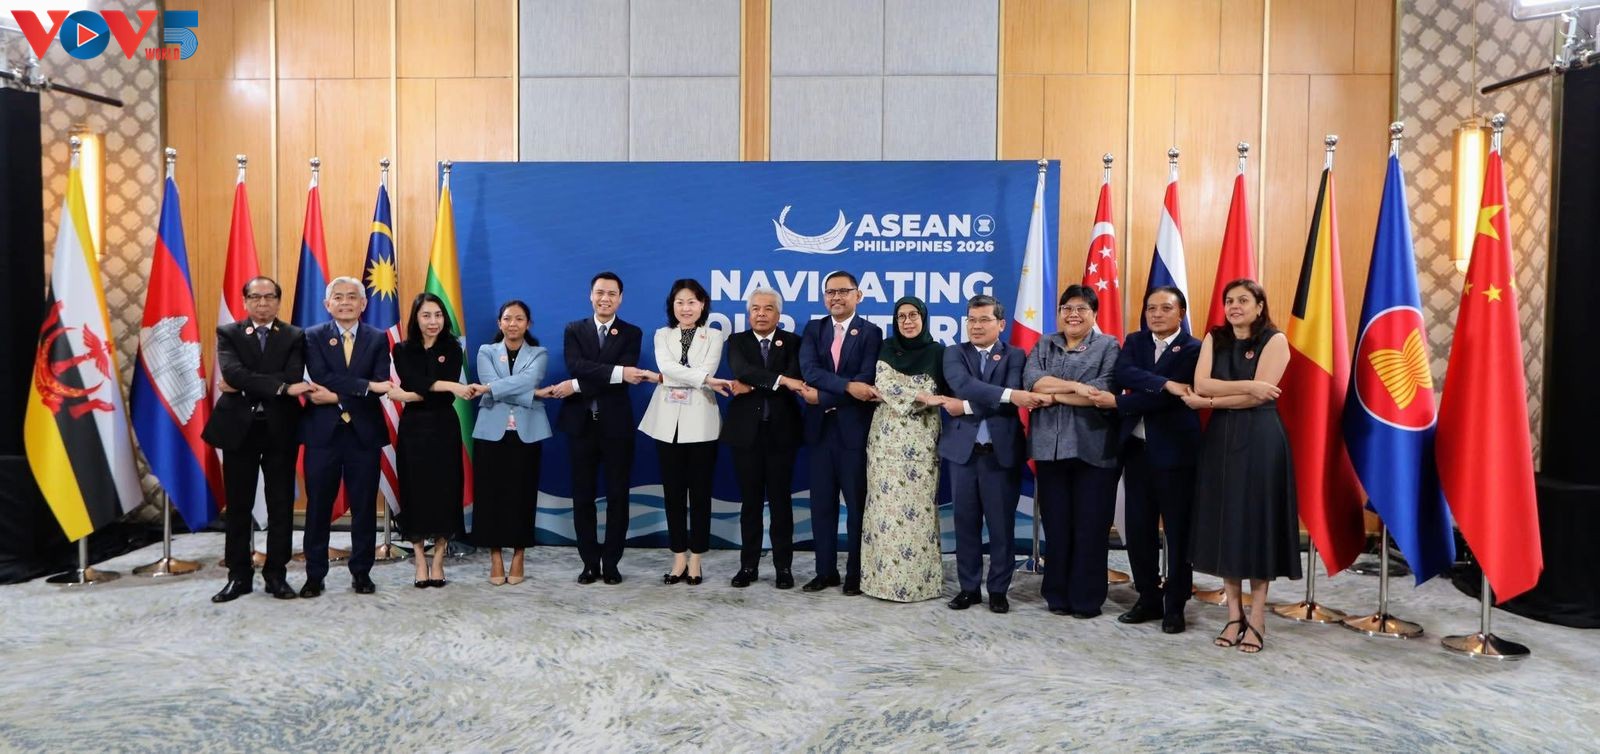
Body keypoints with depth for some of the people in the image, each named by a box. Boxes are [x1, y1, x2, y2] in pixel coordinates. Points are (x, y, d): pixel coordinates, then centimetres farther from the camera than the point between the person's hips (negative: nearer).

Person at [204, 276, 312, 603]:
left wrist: (244, 387, -14)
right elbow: (232, 372, -15)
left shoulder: (294, 336, 3)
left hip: (280, 429, 0)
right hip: (239, 428, 0)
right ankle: (239, 575, 18)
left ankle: (276, 574, 15)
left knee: (281, 505, 5)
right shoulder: (228, 333, 4)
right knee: (238, 506, 8)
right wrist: (280, 387, -24)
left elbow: (293, 379, -12)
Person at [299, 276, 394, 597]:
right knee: (318, 507, 5)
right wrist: (365, 385, -21)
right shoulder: (313, 336, 3)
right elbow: (321, 378, -13)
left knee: (364, 506, 7)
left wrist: (337, 396, -15)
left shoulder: (378, 339, 5)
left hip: (364, 432, 1)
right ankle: (314, 574, 17)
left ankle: (361, 571, 18)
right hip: (323, 431, 0)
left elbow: (381, 387, -7)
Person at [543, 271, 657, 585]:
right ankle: (590, 562, 18)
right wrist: (617, 371, -26)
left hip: (616, 425, -1)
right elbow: (575, 366, -13)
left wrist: (576, 386, -18)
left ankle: (611, 562, 15)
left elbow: (625, 377, -12)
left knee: (617, 496, 4)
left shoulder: (631, 333, 3)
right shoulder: (573, 330, 7)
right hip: (581, 424, 1)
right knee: (583, 496, 7)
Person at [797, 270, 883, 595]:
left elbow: (866, 381, -14)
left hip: (854, 428, -4)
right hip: (820, 427, 4)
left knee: (857, 503, 5)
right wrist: (847, 385, -22)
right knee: (822, 503, 9)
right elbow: (809, 369, -9)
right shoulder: (813, 329, 8)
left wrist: (822, 397, -14)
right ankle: (825, 571, 20)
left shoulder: (871, 332, -2)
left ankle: (856, 574, 16)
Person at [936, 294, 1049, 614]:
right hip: (963, 450, 1)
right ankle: (969, 587, 20)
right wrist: (1010, 394, -26)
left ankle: (998, 589, 18)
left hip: (1001, 451, -1)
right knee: (966, 524, 8)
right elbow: (964, 384, -16)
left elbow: (1012, 403, -13)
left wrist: (966, 407, -17)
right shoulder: (954, 354, 6)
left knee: (1001, 525, 5)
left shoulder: (1015, 356, 3)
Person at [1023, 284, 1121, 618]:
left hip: (1093, 449, -2)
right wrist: (1075, 386, -16)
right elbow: (1031, 379, -5)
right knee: (1056, 525, 6)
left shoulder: (1108, 346, 5)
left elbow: (1106, 391, -12)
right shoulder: (1044, 346, 14)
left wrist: (1054, 394, -9)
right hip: (1051, 449, 3)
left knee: (1090, 526, 2)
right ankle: (1058, 596, 16)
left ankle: (1087, 599, 13)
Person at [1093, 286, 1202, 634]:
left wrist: (1116, 403, -13)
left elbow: (1166, 398, -17)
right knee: (1138, 529, 10)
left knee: (1178, 531, 4)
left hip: (1174, 450, -5)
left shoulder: (1193, 349, -6)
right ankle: (1148, 599, 23)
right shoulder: (1134, 342, 10)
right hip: (1137, 448, 5)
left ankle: (1175, 605, 17)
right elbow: (1123, 373, -11)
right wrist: (1164, 382, -24)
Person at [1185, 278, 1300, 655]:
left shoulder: (1274, 340, -3)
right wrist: (1247, 385, -15)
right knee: (1224, 521, 5)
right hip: (1220, 438, 4)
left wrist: (1210, 402, -10)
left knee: (1256, 520, 0)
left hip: (1260, 439, -4)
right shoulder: (1214, 338, 9)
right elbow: (1201, 385, -6)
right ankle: (1234, 614, 14)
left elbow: (1259, 396, -14)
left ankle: (1257, 617, 10)